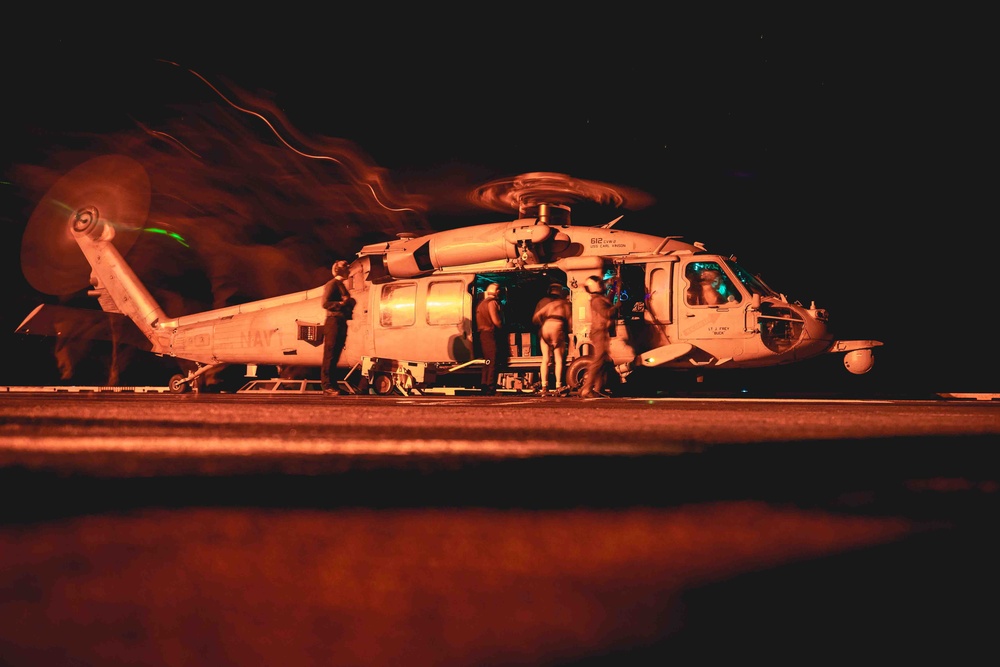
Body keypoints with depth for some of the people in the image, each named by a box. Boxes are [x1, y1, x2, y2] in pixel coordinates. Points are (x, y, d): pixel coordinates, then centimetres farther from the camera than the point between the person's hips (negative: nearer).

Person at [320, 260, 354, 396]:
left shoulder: (342, 285, 22)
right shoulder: (332, 284, -6)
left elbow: (347, 301, 27)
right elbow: (325, 303, -16)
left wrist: (350, 303, 6)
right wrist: (341, 303, -18)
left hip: (342, 322, 9)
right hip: (333, 322, -9)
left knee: (336, 355, 9)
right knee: (330, 355, -9)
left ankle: (331, 384, 13)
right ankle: (327, 386, -10)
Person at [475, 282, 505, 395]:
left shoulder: (481, 303, 20)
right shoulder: (492, 302, -9)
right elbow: (496, 321, -16)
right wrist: (502, 328, 1)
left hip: (482, 334, 9)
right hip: (490, 334, -9)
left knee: (488, 362, 13)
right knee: (493, 362, -10)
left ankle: (484, 387, 11)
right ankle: (490, 389, -13)